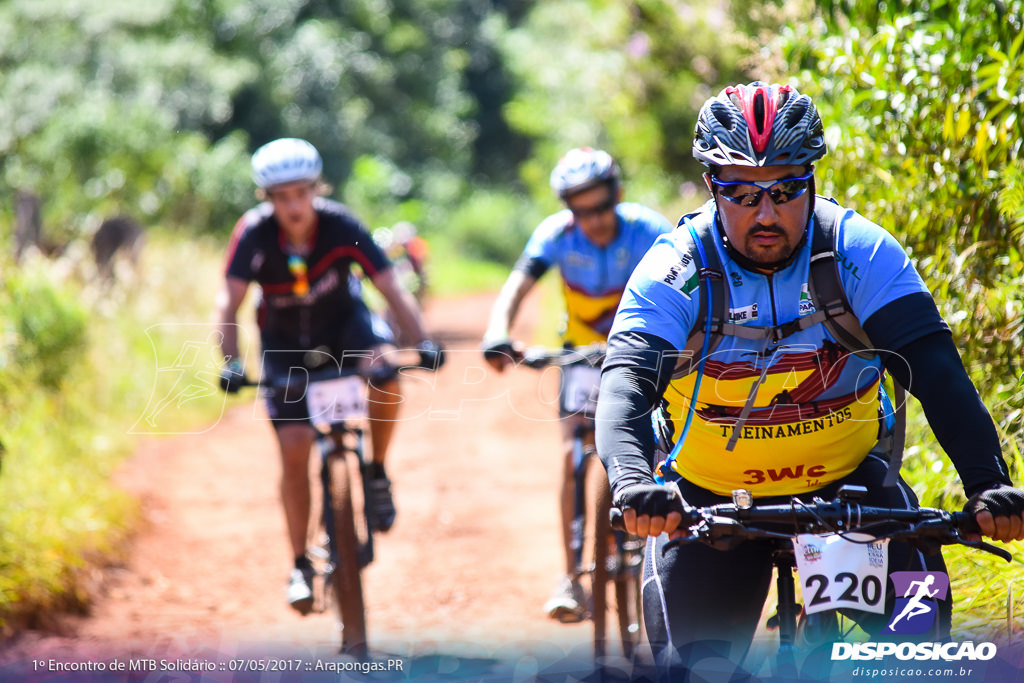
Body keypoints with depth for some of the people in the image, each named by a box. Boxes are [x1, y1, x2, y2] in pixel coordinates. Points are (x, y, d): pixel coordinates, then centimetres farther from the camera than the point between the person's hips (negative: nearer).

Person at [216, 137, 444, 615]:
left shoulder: (341, 227, -26)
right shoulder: (254, 234, -26)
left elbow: (392, 289, -27)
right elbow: (229, 303, -30)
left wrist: (423, 342, -41)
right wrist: (231, 363, -45)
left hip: (344, 322, 0)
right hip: (285, 341, 0)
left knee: (385, 375, -32)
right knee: (293, 447, -10)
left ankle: (377, 472, -6)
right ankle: (301, 565, 4)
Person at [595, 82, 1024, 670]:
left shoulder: (860, 251, -15)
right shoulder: (677, 268, -17)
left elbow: (933, 366, -23)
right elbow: (625, 384, -28)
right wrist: (633, 482, -49)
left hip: (846, 478, 0)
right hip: (710, 497, 0)